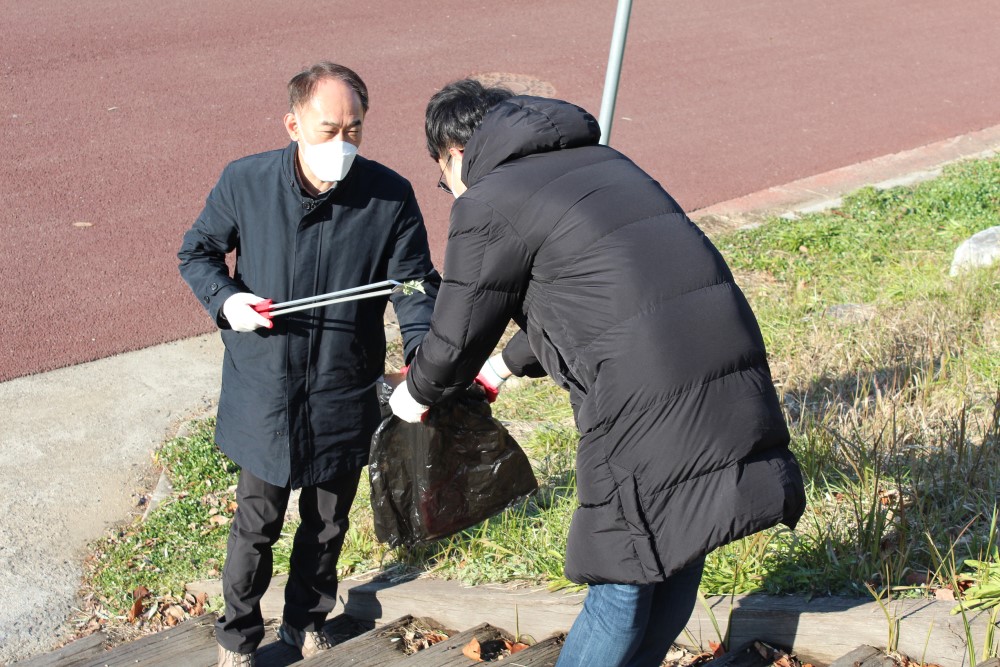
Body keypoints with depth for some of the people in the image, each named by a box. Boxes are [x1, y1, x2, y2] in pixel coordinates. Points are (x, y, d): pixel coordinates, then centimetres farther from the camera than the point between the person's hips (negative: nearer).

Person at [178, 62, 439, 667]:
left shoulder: (391, 197, -12)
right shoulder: (245, 182, -11)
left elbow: (416, 285, -8)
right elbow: (198, 251, 5)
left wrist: (423, 354, -26)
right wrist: (225, 299, -15)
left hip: (345, 396, 1)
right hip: (265, 392, -1)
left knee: (328, 523, 19)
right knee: (257, 523, 11)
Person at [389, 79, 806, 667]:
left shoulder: (487, 204, -1)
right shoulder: (602, 160, 23)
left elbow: (456, 341, 5)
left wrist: (417, 393, 26)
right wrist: (508, 364, 43)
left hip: (648, 403, -8)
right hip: (736, 375, 8)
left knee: (624, 584, 6)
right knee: (678, 561, 22)